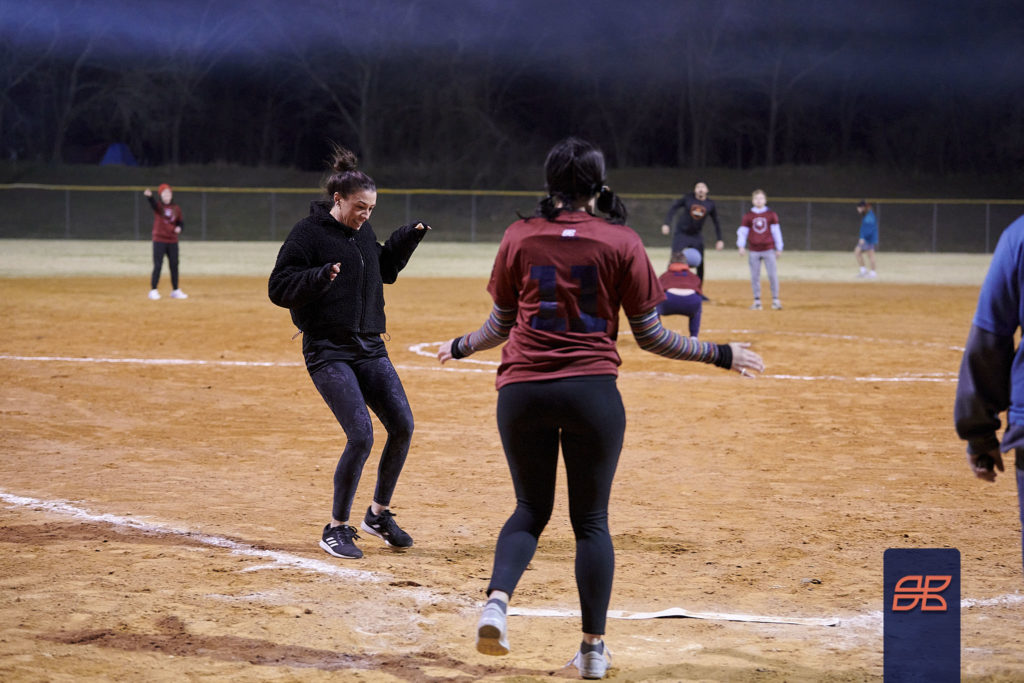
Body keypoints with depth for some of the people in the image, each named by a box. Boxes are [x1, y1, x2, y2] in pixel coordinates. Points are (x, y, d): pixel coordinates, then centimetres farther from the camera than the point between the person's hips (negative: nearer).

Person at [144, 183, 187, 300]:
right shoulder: (158, 206, -5)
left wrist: (180, 227, -10)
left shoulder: (176, 209, 8)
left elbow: (181, 221, 14)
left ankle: (175, 291, 19)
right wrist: (149, 196, -51)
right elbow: (152, 204, -28)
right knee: (157, 265, -6)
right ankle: (153, 291, 1)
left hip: (173, 241, 4)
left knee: (174, 265, 9)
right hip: (159, 240, -4)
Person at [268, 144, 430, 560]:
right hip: (328, 351, -7)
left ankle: (379, 514, 21)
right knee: (361, 436, -16)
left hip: (369, 349, 7)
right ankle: (336, 529, -1)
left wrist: (407, 240, 14)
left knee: (402, 426, 2)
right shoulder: (308, 233, -11)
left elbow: (385, 269, 28)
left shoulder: (363, 232, 11)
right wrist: (320, 277, -29)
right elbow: (278, 288, -14)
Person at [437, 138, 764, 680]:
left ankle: (497, 599, -9)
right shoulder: (621, 243, -1)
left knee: (531, 509, 17)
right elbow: (650, 335, 1)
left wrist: (459, 347, 32)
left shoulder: (519, 238, 4)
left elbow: (501, 325, 12)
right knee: (591, 519, 10)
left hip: (522, 389, 2)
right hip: (593, 391, -1)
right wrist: (721, 355, 12)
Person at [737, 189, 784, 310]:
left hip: (768, 250, -1)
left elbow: (776, 231, 7)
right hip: (754, 251, 1)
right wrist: (741, 246, -7)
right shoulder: (748, 216, 5)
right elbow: (742, 231, 5)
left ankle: (775, 300, 3)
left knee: (773, 275, -6)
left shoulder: (771, 215, 4)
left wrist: (779, 248, 8)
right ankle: (757, 301, 8)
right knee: (755, 277, 2)